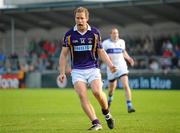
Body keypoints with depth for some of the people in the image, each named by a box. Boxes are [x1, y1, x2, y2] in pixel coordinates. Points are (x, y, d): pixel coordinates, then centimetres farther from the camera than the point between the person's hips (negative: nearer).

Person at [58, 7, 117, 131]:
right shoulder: (69, 34, 2)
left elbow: (101, 51, 11)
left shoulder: (95, 32, 3)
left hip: (93, 68, -1)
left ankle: (106, 112, 7)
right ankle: (96, 123, -17)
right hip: (77, 70, 1)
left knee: (97, 92, -22)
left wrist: (110, 65, -3)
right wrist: (62, 72, -1)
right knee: (82, 95, -19)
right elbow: (64, 54, 7)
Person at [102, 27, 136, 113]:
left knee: (126, 85, -16)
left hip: (122, 66, 1)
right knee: (112, 87, 11)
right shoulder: (106, 43, -2)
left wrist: (128, 58, 8)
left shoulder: (121, 42, 8)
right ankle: (109, 99, 46)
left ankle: (129, 106, -20)